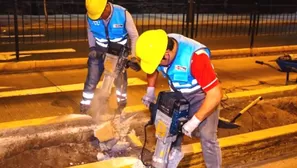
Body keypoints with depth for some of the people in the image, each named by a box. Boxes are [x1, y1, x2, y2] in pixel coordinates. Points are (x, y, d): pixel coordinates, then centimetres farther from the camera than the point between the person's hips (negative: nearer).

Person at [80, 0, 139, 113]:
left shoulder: (123, 14, -25)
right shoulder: (90, 15, -18)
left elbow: (134, 36, -13)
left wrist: (133, 56, -17)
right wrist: (92, 47, -4)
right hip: (99, 51, 2)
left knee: (120, 79, 7)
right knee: (92, 79, 1)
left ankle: (122, 102, 30)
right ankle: (85, 105, 15)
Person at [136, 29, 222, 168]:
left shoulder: (196, 57, -41)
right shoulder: (159, 47, -20)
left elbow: (216, 94, -37)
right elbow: (153, 69, 6)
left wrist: (194, 121, -33)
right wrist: (150, 91, -4)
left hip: (202, 95, -6)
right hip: (178, 93, 6)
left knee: (207, 137, -8)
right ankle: (175, 152, 34)